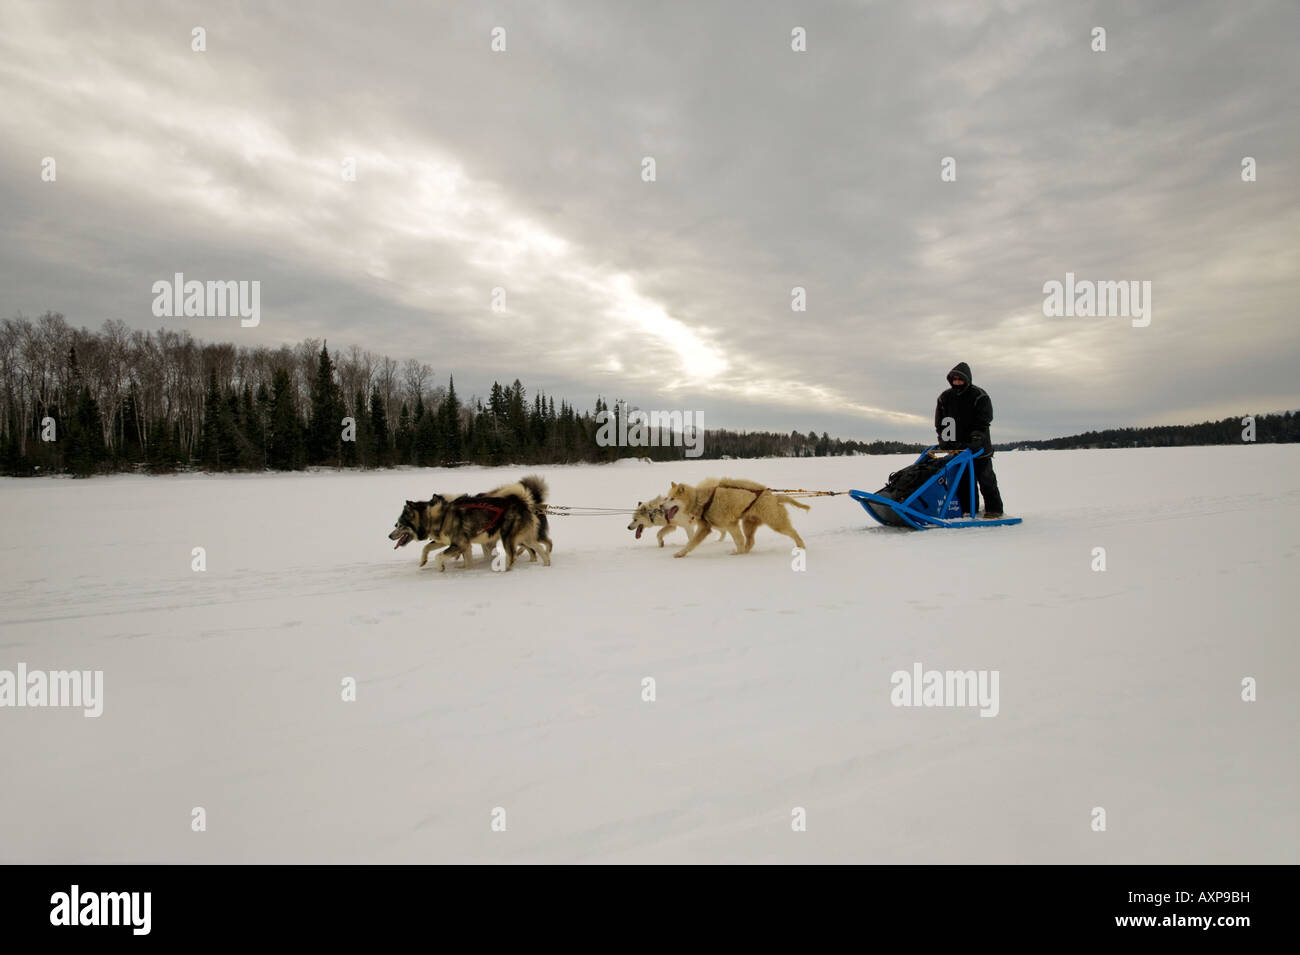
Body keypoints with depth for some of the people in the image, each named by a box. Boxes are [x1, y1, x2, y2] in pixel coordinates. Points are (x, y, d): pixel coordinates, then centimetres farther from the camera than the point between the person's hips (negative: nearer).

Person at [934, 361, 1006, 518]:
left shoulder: (979, 396, -5)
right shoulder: (944, 398, 7)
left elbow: (983, 422, -11)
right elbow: (939, 423, 9)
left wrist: (974, 441, -21)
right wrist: (945, 442, -3)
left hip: (979, 448, -4)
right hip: (956, 448, 4)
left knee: (985, 479, -1)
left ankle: (994, 509, 7)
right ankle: (969, 508, 13)